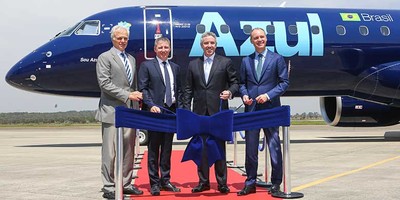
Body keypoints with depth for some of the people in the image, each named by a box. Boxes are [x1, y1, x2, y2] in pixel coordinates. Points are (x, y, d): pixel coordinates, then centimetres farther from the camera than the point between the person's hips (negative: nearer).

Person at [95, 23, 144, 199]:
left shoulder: (131, 59, 19)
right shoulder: (105, 57, -3)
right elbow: (104, 83, -13)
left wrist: (136, 104, 11)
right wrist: (127, 95, -16)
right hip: (112, 111, -7)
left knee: (128, 150, 10)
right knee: (110, 151, -4)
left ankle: (126, 184, 18)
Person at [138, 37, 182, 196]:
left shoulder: (175, 67, 15)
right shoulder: (146, 66, 1)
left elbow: (179, 90, 16)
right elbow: (143, 89, -5)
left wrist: (179, 109, 4)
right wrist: (151, 106, -16)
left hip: (171, 111, 4)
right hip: (155, 112, -4)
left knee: (167, 148, 10)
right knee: (153, 149, 1)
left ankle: (165, 181, 18)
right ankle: (154, 183, 7)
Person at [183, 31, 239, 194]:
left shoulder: (225, 62, 4)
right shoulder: (193, 64, 11)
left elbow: (235, 82, 5)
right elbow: (189, 89, 10)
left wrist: (230, 92, -16)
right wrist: (186, 109, 3)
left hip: (219, 111, -3)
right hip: (200, 112, 3)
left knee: (220, 147, 2)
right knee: (201, 147, 6)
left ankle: (222, 182, 8)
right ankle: (203, 181, 15)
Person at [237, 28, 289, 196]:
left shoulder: (277, 59, 2)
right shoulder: (246, 61, 12)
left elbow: (284, 82, -2)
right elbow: (242, 83, 15)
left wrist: (268, 95, -13)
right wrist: (244, 95, -5)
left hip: (270, 108, -3)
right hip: (251, 109, 3)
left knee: (274, 147, 3)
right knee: (250, 148, 6)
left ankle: (276, 182, 12)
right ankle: (250, 183, 15)